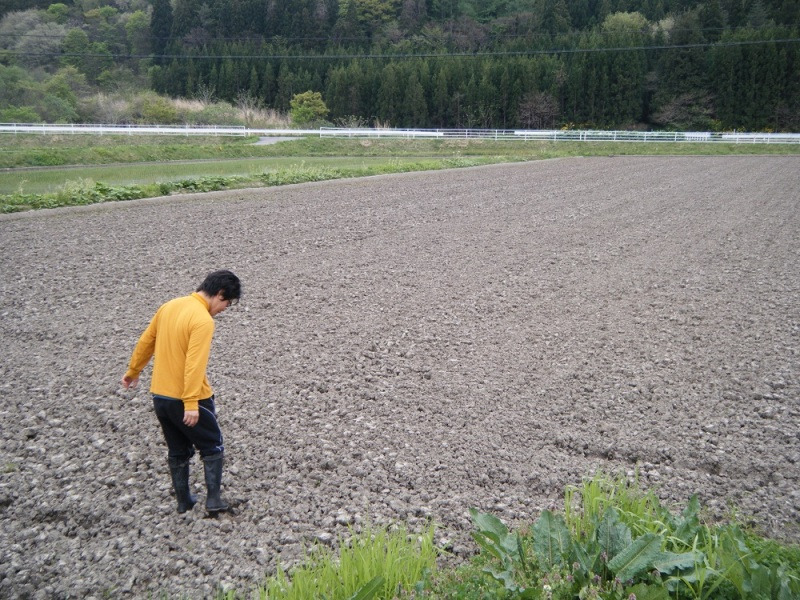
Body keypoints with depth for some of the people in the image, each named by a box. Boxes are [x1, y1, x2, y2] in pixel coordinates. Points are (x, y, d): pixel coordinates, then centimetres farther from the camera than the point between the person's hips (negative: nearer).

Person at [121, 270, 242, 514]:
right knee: (212, 448, 12)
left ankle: (183, 501, 29)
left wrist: (133, 371, 29)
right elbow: (194, 364, -27)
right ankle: (213, 499, 11)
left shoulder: (170, 306, 5)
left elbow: (145, 342, 16)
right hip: (186, 399, -7)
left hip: (160, 395, 7)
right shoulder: (203, 320, -20)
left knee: (177, 451, 20)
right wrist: (191, 403, -28)